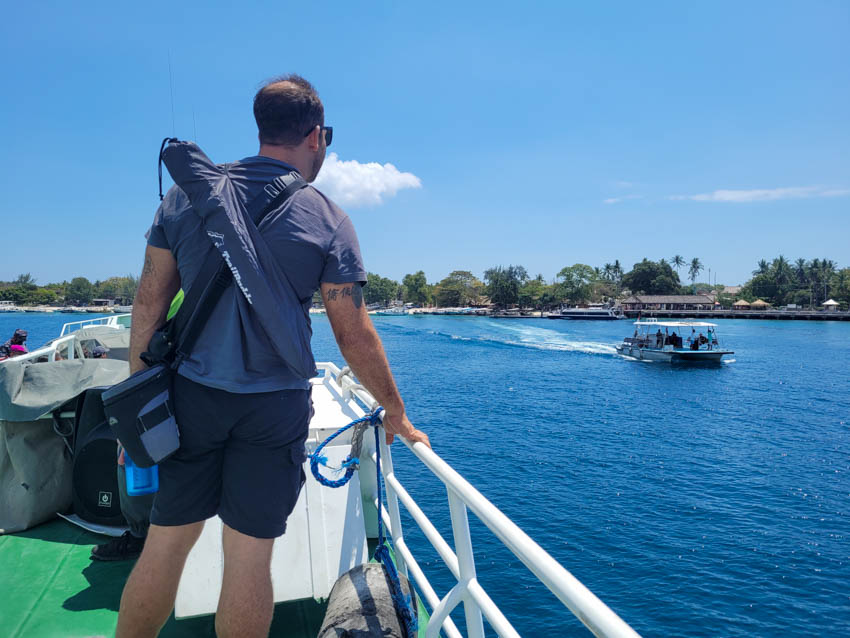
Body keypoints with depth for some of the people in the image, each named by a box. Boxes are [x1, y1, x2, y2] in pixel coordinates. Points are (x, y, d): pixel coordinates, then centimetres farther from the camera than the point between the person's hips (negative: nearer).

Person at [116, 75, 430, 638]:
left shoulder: (187, 192, 2)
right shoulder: (328, 221, -6)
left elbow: (149, 302, 3)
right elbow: (355, 338, -6)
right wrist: (397, 416, 5)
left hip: (189, 396, 3)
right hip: (274, 407, -2)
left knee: (166, 543, 16)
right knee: (249, 554, 10)